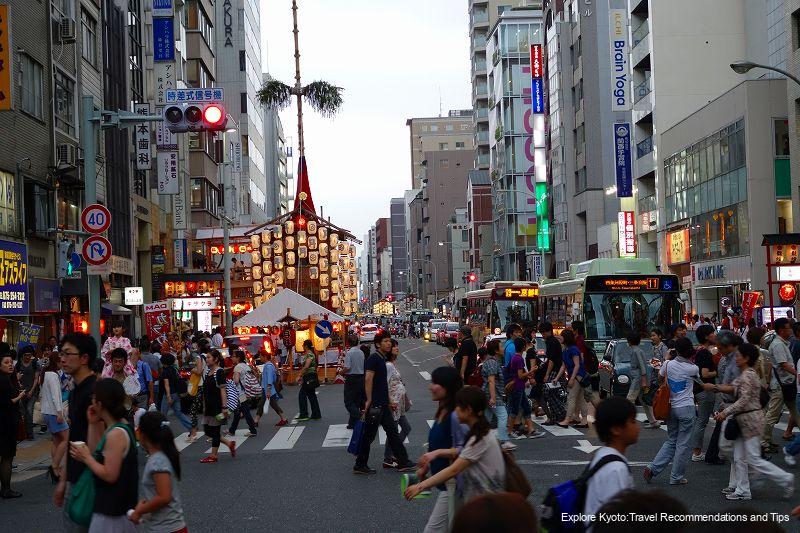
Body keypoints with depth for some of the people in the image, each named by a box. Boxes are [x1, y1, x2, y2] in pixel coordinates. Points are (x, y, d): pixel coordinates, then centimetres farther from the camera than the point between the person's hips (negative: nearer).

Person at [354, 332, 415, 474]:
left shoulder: (382, 359, 16)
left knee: (392, 432, 10)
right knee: (369, 435, -1)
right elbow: (368, 378, -23)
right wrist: (369, 400, -24)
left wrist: (389, 401, 20)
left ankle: (403, 462, 13)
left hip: (382, 405, 10)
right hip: (375, 404, -10)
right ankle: (360, 465, 8)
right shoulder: (374, 358, -14)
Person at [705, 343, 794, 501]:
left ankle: (785, 479, 4)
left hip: (750, 419, -10)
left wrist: (726, 412, -25)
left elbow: (744, 399, -26)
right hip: (743, 421, 10)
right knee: (739, 458, 12)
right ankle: (742, 491, 18)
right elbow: (734, 389, 17)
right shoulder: (748, 374, 11)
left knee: (754, 460, -5)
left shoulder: (747, 375, -19)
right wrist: (714, 387, 15)